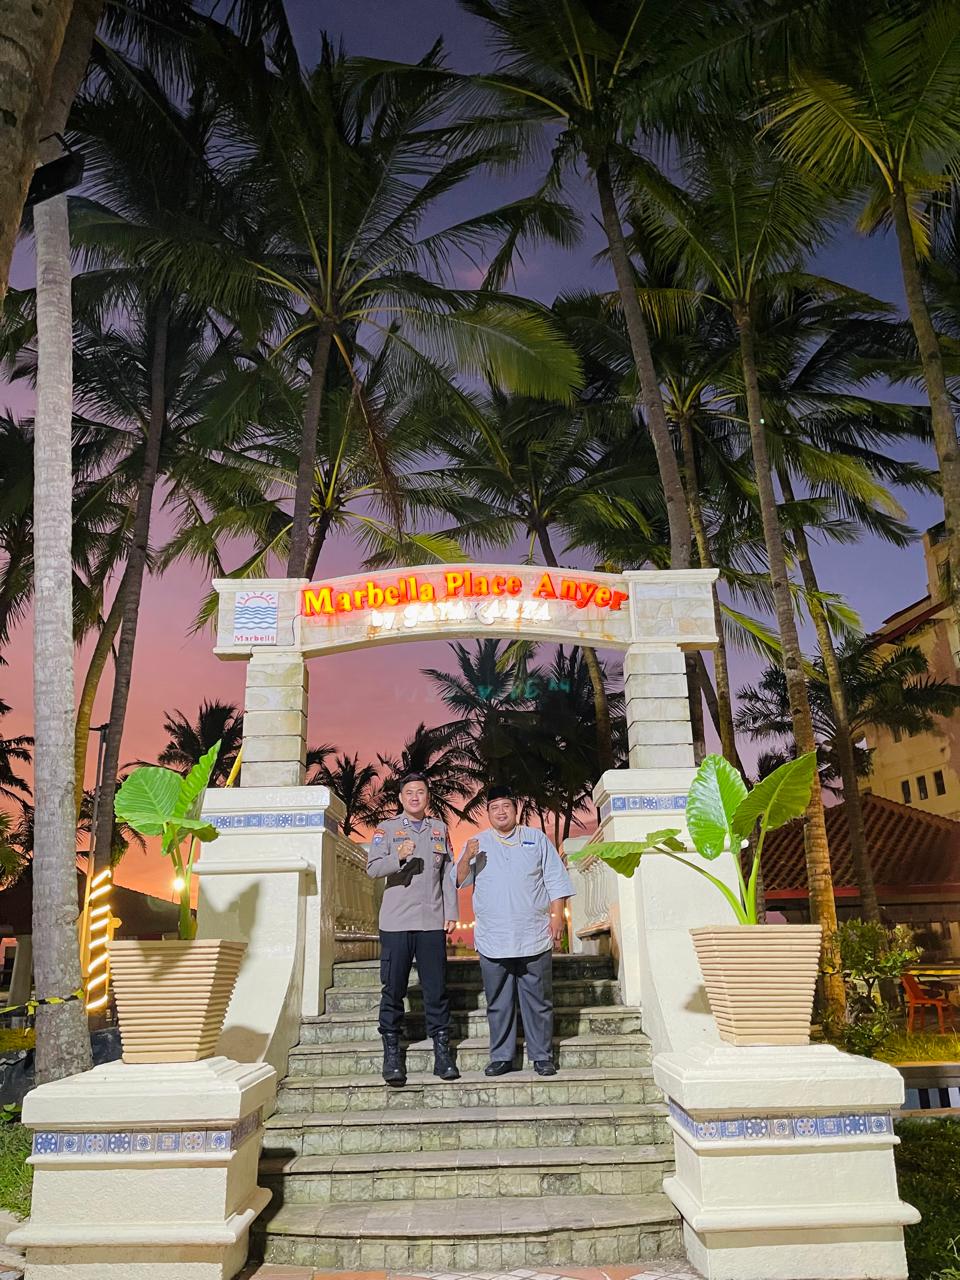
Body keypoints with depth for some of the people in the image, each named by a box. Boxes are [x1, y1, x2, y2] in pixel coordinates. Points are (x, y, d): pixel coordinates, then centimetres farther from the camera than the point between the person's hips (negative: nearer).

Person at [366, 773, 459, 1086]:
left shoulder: (439, 829, 15)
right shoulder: (387, 829, 7)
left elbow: (449, 873, 13)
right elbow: (372, 868, -3)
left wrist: (451, 912, 6)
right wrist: (398, 857, -21)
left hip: (433, 921, 2)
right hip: (396, 922, -1)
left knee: (436, 989, 2)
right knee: (393, 990, 2)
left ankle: (442, 1052, 10)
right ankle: (392, 1054, 12)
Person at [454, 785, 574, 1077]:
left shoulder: (537, 839, 9)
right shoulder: (477, 843, 10)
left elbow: (555, 880, 8)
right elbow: (458, 881, 3)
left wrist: (557, 916, -1)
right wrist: (467, 858, -15)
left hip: (534, 938, 0)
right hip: (493, 940, 1)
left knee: (538, 1001, 4)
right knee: (498, 1003, 6)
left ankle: (542, 1057, 15)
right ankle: (501, 1057, 17)